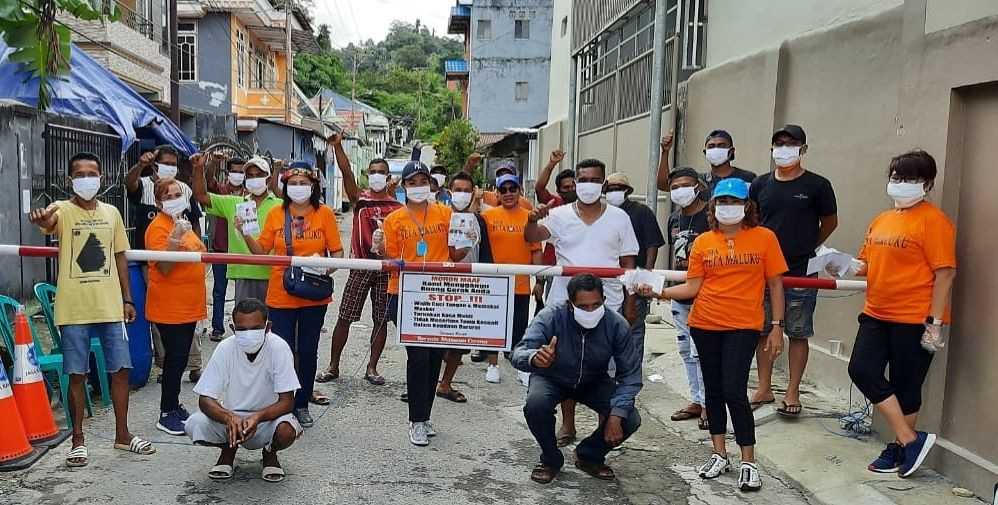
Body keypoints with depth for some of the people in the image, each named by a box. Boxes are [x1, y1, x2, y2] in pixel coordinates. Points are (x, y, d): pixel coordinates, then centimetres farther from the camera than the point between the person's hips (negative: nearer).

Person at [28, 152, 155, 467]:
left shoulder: (111, 213, 9)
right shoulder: (63, 210, -4)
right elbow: (49, 222, -29)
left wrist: (127, 299, 10)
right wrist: (41, 219, -54)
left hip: (111, 306, 4)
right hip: (74, 309, -3)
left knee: (121, 369, 7)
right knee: (77, 374, 4)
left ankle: (122, 434, 21)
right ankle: (78, 440, 17)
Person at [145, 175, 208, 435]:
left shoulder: (182, 223, 14)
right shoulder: (159, 227, -14)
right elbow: (164, 267, -21)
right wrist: (175, 239, -31)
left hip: (188, 304, 8)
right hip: (169, 307, -8)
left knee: (180, 358, 15)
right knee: (175, 358, -4)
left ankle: (174, 406, 25)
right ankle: (166, 414, 6)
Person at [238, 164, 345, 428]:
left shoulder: (324, 213, -1)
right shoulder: (276, 214, 2)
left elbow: (337, 251, -1)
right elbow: (261, 251, 2)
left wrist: (327, 268, -19)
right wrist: (246, 234, -14)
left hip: (314, 296, 0)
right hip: (281, 295, 0)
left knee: (308, 351, 10)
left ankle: (302, 404, 25)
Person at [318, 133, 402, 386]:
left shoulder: (397, 206, 8)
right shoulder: (359, 198, 4)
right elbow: (346, 172, -11)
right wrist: (337, 146, -23)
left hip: (387, 267, 2)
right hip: (361, 265, -1)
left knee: (381, 320, 6)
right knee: (344, 317, 2)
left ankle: (372, 368, 17)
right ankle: (333, 366, 14)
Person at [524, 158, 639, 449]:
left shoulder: (618, 217, 4)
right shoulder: (560, 215, 1)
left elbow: (628, 264, 6)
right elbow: (532, 237, -15)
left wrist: (630, 305, 2)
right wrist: (533, 220, -37)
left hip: (608, 305, 0)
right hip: (566, 302, 0)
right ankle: (567, 425, 22)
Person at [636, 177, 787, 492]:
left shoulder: (764, 237, -1)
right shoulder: (703, 242, 3)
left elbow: (775, 284, 1)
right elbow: (692, 288, 0)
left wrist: (777, 327, -3)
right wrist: (658, 292, -14)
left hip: (743, 326, -3)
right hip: (705, 324, 3)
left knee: (734, 391, -9)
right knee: (713, 389, 12)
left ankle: (749, 463, 8)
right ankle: (719, 455, 27)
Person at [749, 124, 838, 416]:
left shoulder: (817, 185, -2)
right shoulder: (761, 184, 7)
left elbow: (830, 222, 9)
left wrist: (806, 249, 10)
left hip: (801, 274, -3)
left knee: (798, 334, 5)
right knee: (762, 331, 10)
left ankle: (793, 392, 16)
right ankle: (764, 389, 22)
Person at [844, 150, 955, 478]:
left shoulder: (932, 220, -10)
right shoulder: (881, 220, 12)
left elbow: (945, 273, -13)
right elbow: (867, 264, 19)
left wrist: (935, 323, -16)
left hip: (914, 320, -7)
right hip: (876, 315, 7)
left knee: (905, 385, 4)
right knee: (861, 370, -2)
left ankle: (899, 448, 23)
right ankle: (912, 440, 9)